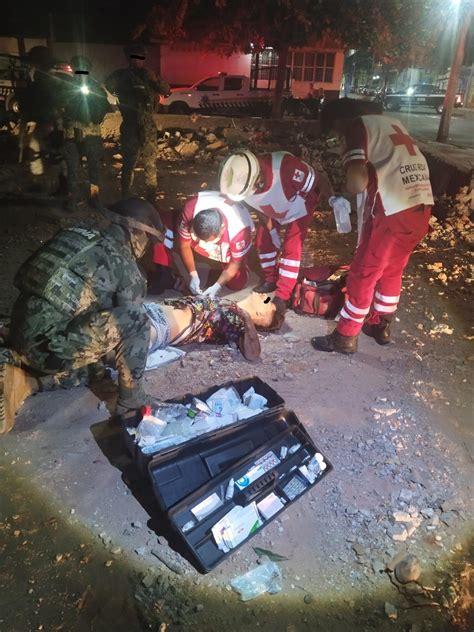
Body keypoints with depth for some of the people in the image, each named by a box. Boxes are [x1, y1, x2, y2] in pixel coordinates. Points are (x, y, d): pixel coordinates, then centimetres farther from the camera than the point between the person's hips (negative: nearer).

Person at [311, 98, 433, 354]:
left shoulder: (355, 128, -2)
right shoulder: (391, 123, 22)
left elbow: (357, 182, -16)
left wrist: (349, 186, 4)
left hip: (394, 211, -8)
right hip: (421, 205, 8)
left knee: (363, 274, 5)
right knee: (392, 270, 22)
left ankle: (345, 337, 17)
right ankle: (380, 325, 37)